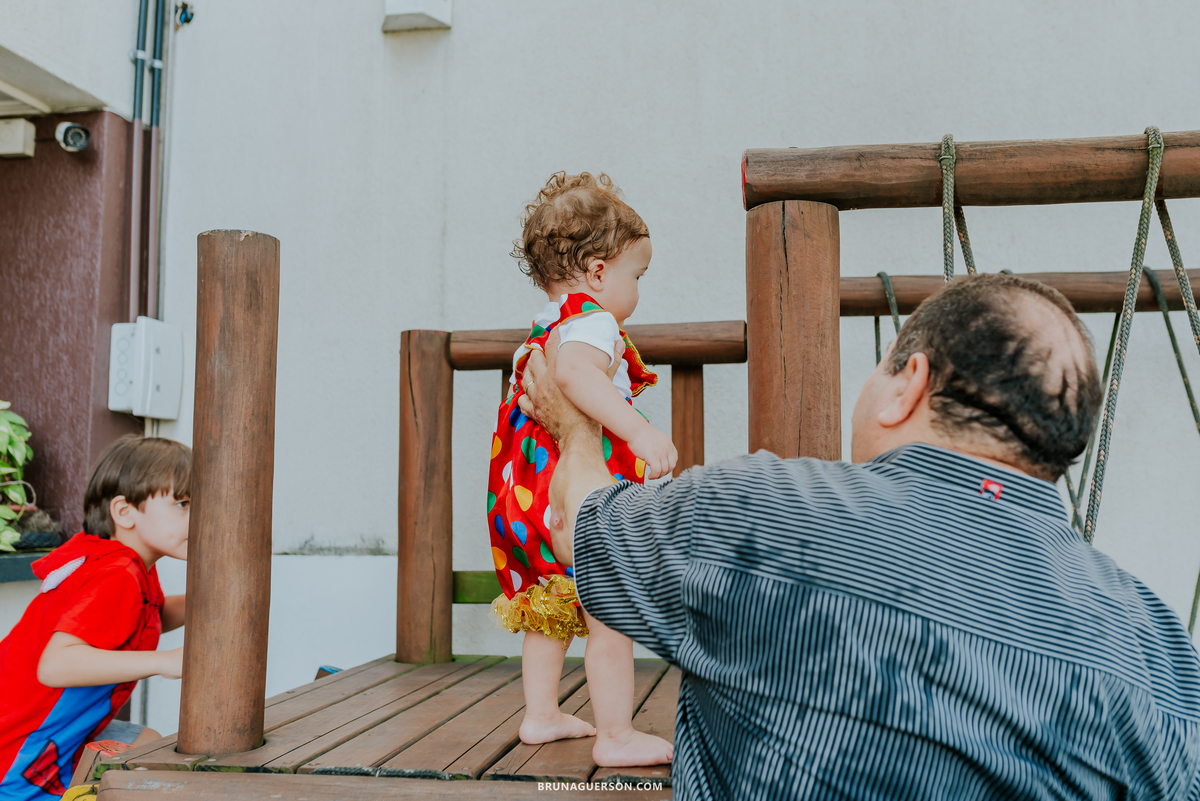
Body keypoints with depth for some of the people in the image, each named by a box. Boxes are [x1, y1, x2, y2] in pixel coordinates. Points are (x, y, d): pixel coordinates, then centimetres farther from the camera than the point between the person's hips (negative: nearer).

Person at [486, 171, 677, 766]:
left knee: (548, 610, 23)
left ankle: (541, 715, 34)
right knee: (611, 617, -1)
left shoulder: (539, 332, 16)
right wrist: (639, 432, -45)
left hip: (524, 498, 10)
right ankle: (616, 736, 6)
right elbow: (574, 372, -36)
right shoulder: (593, 321, -14)